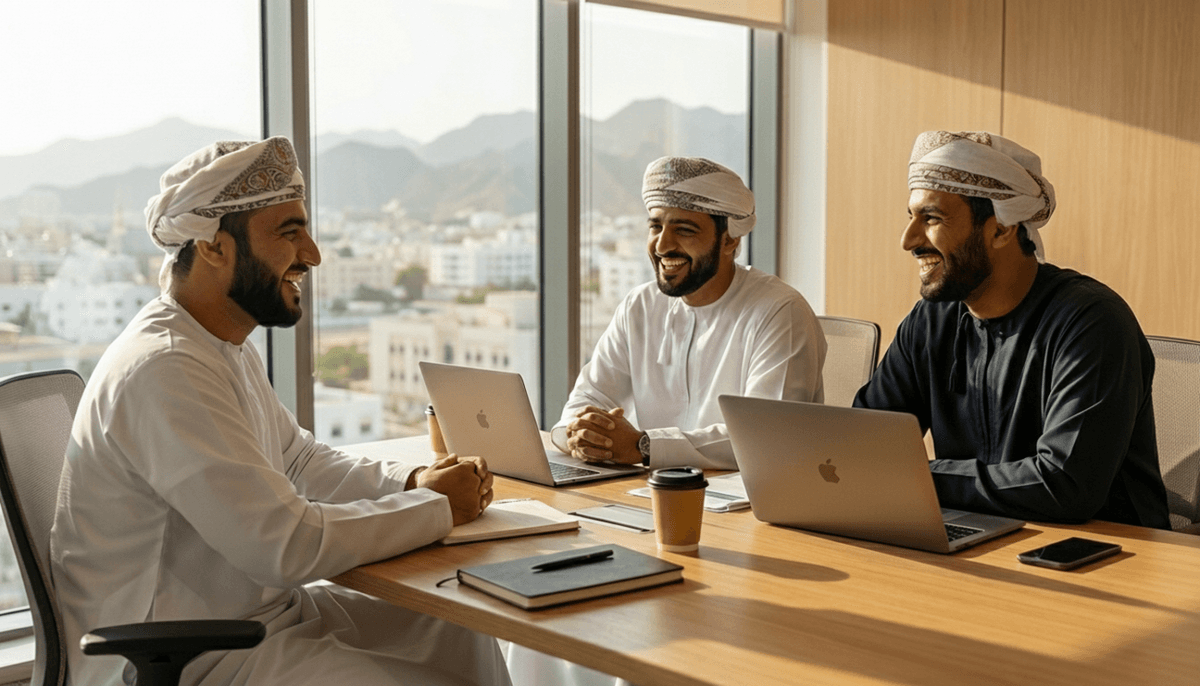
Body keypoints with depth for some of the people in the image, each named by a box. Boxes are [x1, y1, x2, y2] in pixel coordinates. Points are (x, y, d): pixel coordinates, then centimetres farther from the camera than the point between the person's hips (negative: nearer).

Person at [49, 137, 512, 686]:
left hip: (260, 610, 10)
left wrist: (415, 482, -1)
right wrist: (437, 507, -16)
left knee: (464, 637, 9)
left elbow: (299, 460, 17)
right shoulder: (163, 370, -26)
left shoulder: (230, 349, 8)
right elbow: (286, 544, -28)